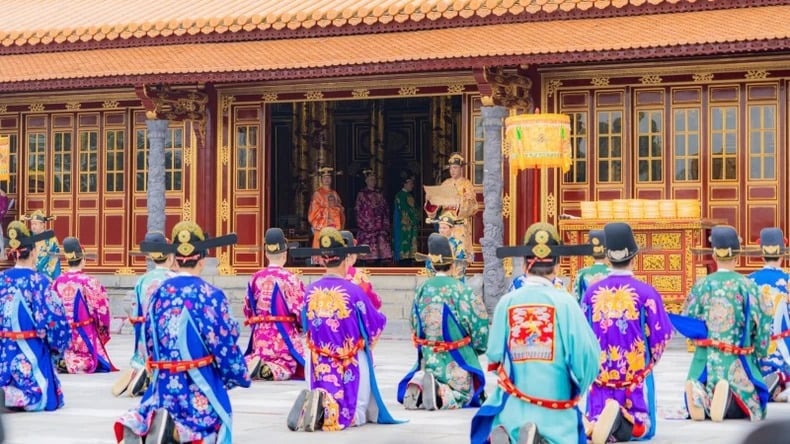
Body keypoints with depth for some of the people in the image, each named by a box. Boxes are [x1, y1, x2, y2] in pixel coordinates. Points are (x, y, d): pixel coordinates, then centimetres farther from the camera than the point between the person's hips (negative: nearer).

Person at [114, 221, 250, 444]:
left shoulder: (159, 293, 4)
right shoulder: (210, 296, -12)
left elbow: (149, 341, 12)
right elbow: (225, 346, -10)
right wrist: (240, 376, 7)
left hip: (164, 382, 5)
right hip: (199, 386, -5)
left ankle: (138, 424, -18)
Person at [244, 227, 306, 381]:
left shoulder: (256, 278, 3)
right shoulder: (291, 279, -9)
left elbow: (247, 310, 10)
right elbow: (301, 311, -8)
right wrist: (301, 328, 12)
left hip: (261, 334, 4)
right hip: (285, 335, -4)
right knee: (288, 366, 6)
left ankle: (248, 365, -16)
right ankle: (269, 370, -26)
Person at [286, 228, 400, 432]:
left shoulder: (311, 292, -3)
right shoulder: (353, 291, -15)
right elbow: (376, 325, -3)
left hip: (319, 365, 4)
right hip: (349, 365, -4)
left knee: (321, 412, 16)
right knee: (354, 413, 7)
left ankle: (312, 404, -19)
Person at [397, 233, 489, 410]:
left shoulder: (422, 290, -2)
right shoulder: (462, 291, -16)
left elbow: (414, 327, 8)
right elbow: (479, 325, -12)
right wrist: (477, 348, 7)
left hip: (428, 360, 4)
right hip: (456, 361, -4)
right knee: (463, 395, 11)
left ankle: (418, 385, -15)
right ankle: (440, 394, -21)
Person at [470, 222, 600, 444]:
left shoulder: (507, 302, -2)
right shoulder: (564, 302, -7)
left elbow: (494, 355, 1)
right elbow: (586, 354, -8)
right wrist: (577, 389, 10)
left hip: (513, 404, 2)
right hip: (555, 403, -2)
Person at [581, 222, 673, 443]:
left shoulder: (592, 292, -2)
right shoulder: (645, 292, -9)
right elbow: (661, 336, -4)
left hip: (600, 373, 2)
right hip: (635, 374, -2)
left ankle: (599, 423, -26)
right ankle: (620, 422, -25)